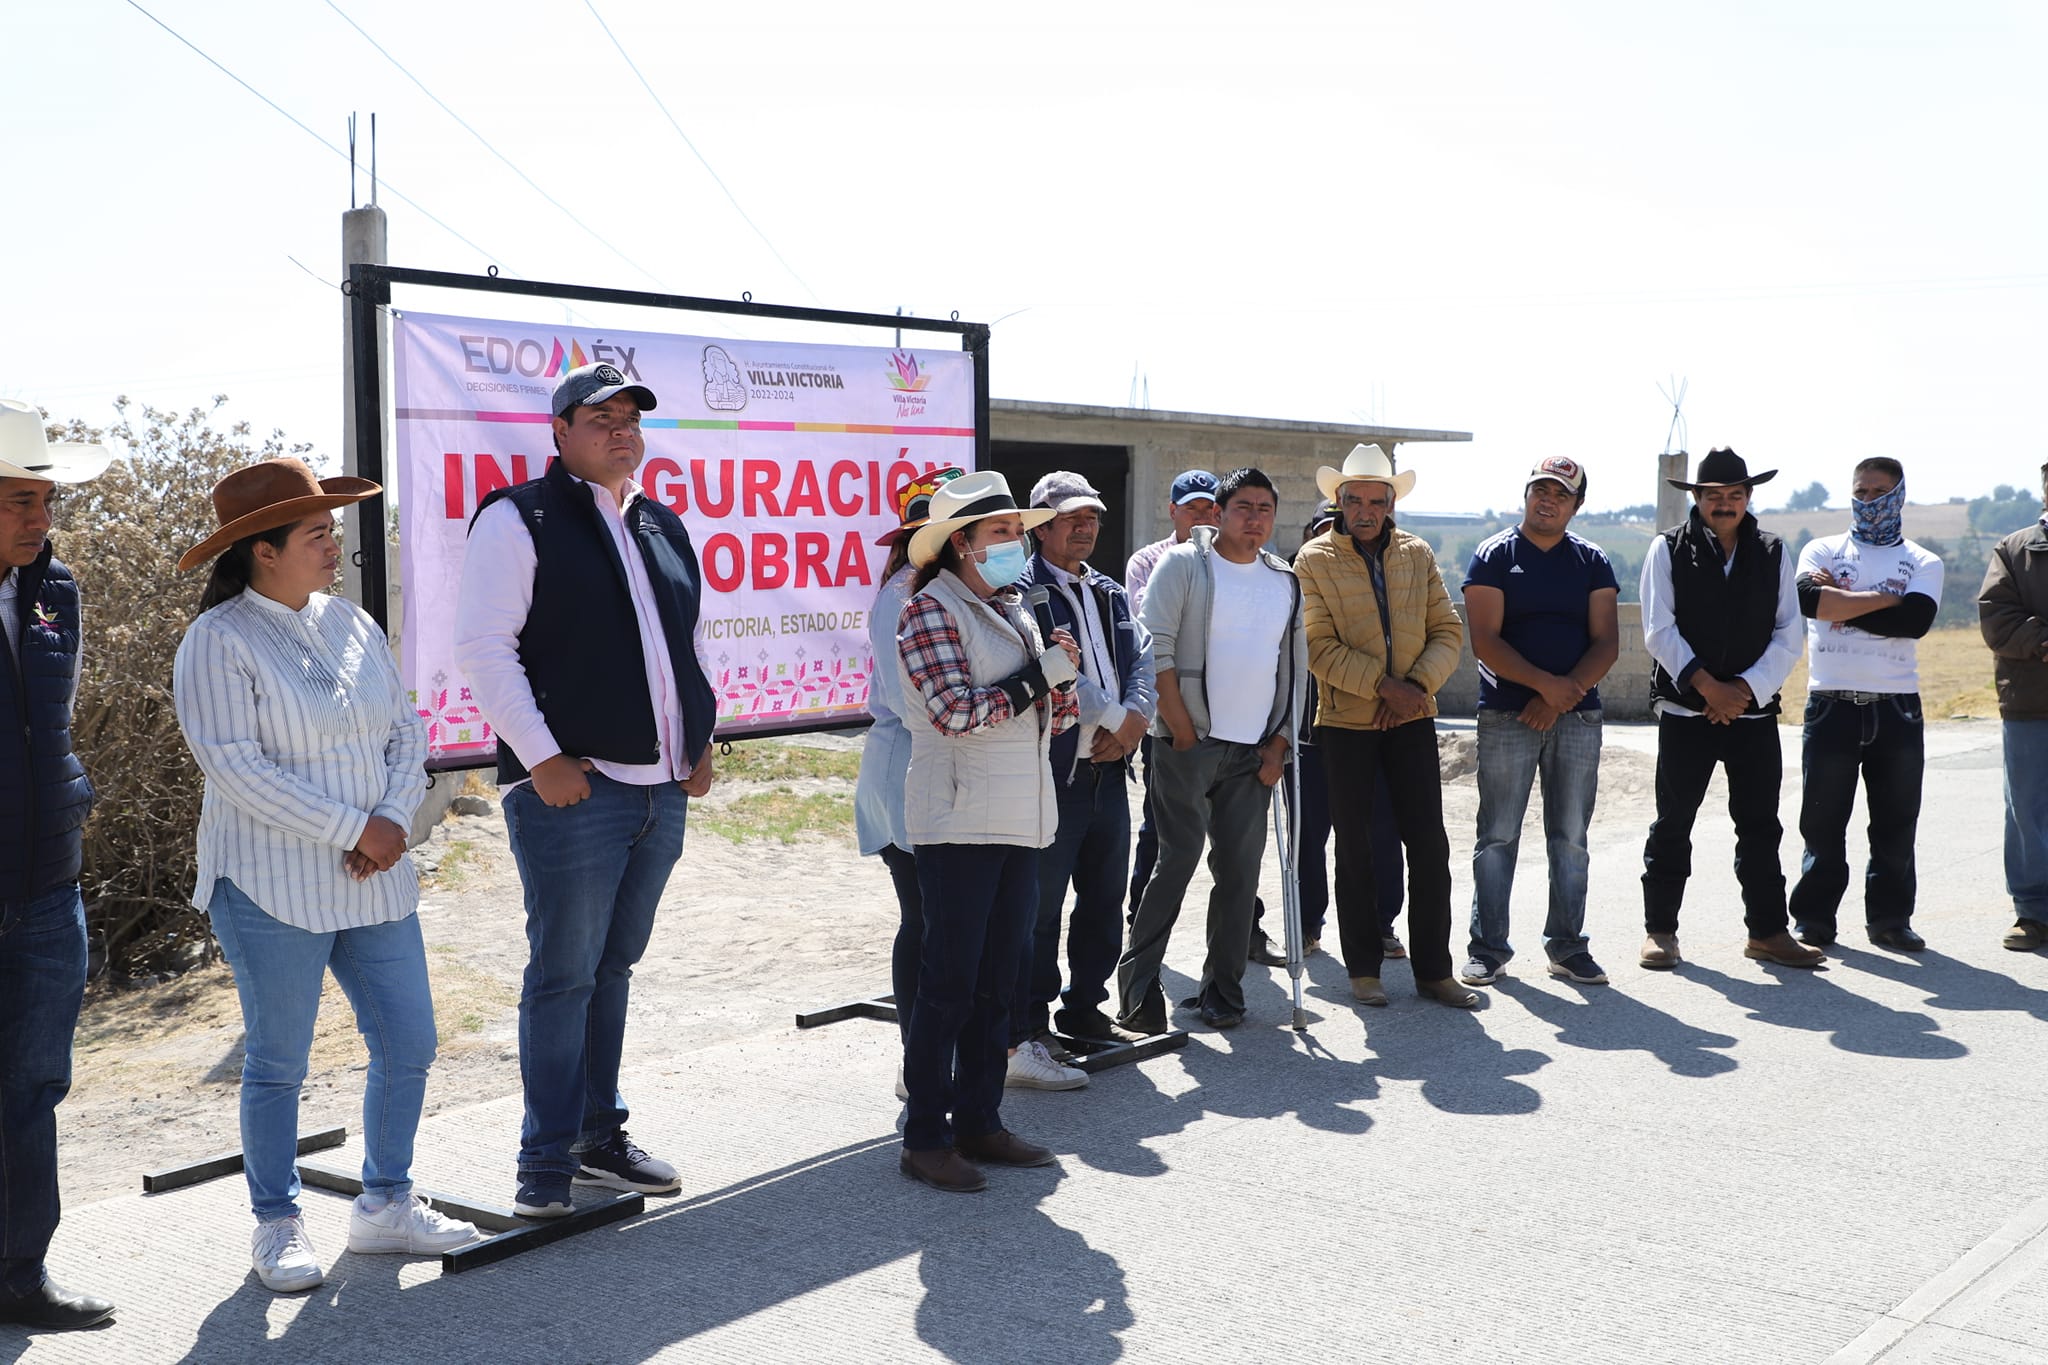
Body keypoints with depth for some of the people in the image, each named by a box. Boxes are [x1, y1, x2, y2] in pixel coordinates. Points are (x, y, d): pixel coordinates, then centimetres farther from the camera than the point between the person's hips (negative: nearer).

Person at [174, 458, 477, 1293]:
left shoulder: (351, 624, 10)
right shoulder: (219, 641, -9)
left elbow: (407, 731, 10)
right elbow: (231, 762, -17)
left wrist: (394, 821, -8)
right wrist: (352, 828, -17)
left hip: (374, 882, 6)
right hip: (273, 888, -6)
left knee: (408, 1047, 8)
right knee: (278, 1063, 6)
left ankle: (385, 1204, 26)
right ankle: (277, 1224, 22)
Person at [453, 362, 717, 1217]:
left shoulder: (662, 528, 17)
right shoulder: (519, 519, -5)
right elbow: (482, 648, -11)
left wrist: (699, 741, 16)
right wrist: (541, 759, -15)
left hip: (662, 792, 7)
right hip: (571, 791, -7)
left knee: (612, 968, 15)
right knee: (564, 975, -2)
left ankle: (600, 1138, 26)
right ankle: (548, 1164, 8)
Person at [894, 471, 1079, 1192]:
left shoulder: (1014, 608, 16)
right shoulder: (932, 609, -7)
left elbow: (1051, 718, 18)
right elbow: (957, 710, -18)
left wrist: (1061, 678, -4)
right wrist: (1042, 673, -10)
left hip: (1020, 820, 8)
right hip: (960, 821, -8)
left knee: (997, 981, 11)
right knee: (949, 982, -4)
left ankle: (978, 1122, 20)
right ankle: (925, 1139, 4)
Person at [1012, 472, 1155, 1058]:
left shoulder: (1110, 594, 18)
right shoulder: (1021, 593, -8)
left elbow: (1143, 660, 13)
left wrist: (1136, 717, -6)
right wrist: (1116, 718, -10)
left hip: (1109, 769, 8)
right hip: (1052, 772, -8)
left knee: (1104, 904, 16)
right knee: (1038, 910, -3)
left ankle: (1084, 1008, 31)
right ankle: (1023, 1040, 3)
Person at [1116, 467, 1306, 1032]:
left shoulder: (1286, 581, 14)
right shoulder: (1183, 564, -3)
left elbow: (1296, 665, 16)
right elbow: (1155, 647, -8)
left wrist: (1281, 740, 6)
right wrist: (1181, 727, -12)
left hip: (1255, 750, 5)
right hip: (1190, 742, -5)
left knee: (1240, 870, 5)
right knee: (1178, 859, -6)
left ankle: (1223, 991, 13)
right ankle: (1138, 980, 4)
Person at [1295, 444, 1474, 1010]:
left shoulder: (1418, 554, 7)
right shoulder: (1315, 559, -4)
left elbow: (1448, 632, 5)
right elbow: (1319, 646, -12)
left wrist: (1417, 686, -12)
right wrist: (1384, 685, -19)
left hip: (1412, 718, 3)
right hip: (1345, 721, -2)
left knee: (1429, 846, 1)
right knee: (1355, 849, 6)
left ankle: (1434, 970, 11)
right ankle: (1363, 967, 18)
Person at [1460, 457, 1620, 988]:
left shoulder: (1593, 562, 10)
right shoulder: (1493, 556, 1)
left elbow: (1606, 643, 3)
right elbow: (1485, 640, -8)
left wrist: (1561, 695, -11)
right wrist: (1545, 683, -18)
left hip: (1578, 715, 3)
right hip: (1506, 716, -3)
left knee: (1571, 837, 6)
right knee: (1497, 837, -1)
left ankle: (1567, 946, 15)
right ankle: (1488, 948, 6)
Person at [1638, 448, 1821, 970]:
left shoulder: (1772, 553, 9)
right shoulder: (1669, 549, 1)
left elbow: (1788, 635, 5)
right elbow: (1660, 631, -6)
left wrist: (1746, 688, -8)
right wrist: (1709, 687, -13)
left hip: (1754, 711, 2)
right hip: (1685, 711, -2)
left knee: (1760, 826, 6)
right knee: (1673, 824, 3)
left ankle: (1768, 931, 15)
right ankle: (1660, 930, 12)